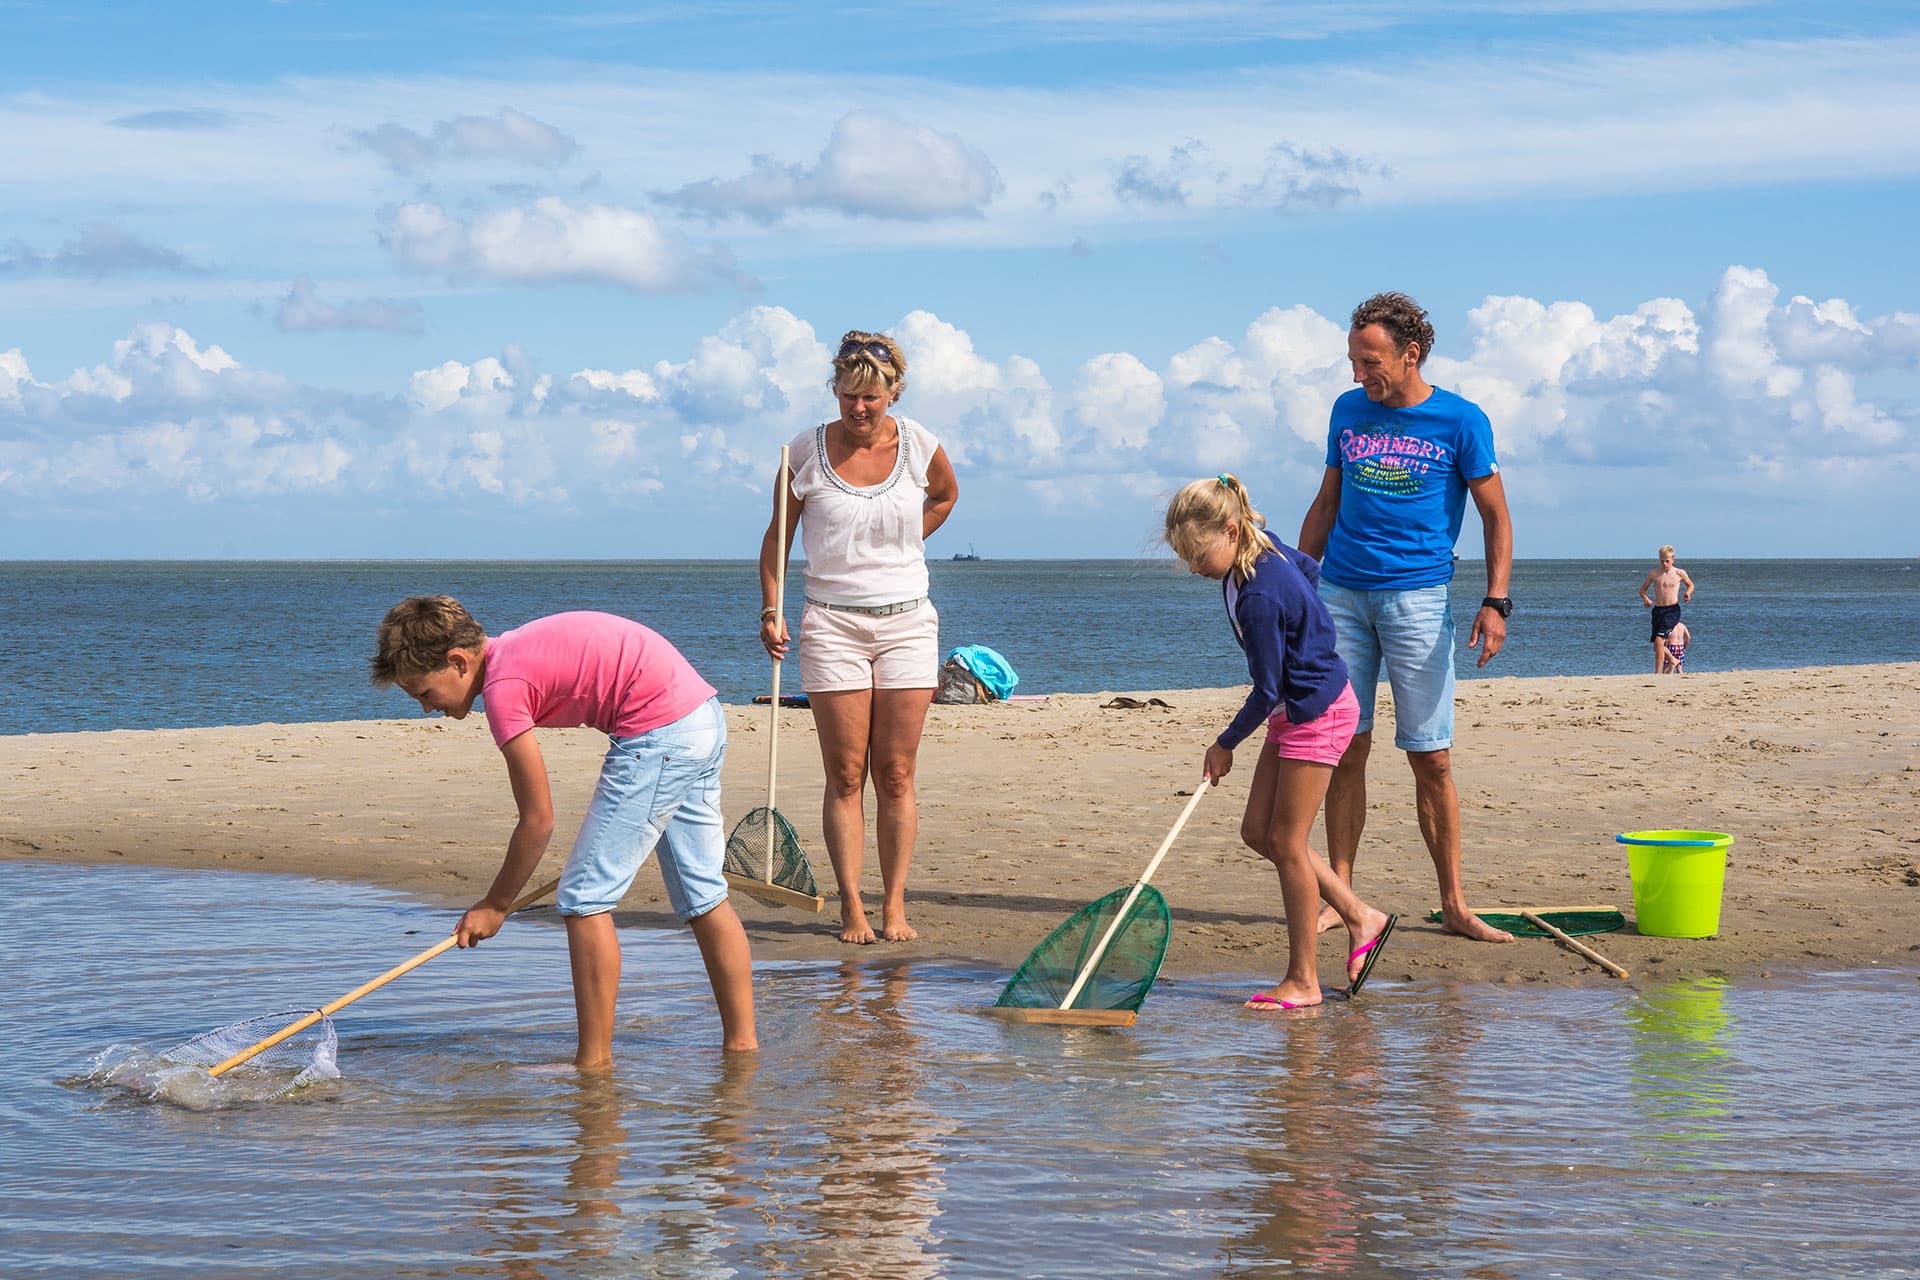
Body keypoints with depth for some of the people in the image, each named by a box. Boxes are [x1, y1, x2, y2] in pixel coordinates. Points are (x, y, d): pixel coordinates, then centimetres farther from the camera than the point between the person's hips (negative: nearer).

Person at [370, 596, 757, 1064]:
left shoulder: (503, 687, -12)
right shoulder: (514, 650, 15)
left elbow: (538, 820, -8)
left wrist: (494, 906, 4)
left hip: (659, 732, -10)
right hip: (706, 716, 10)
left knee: (586, 899, -3)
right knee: (703, 895, 16)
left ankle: (595, 1061, -2)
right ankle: (742, 1042, 20)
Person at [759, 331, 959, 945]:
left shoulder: (919, 445, -1)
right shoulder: (807, 451, -5)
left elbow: (944, 495, 22)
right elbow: (777, 536, 5)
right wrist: (770, 611, -3)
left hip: (906, 620, 1)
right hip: (832, 623, -1)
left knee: (896, 776, 2)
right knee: (845, 775, -2)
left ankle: (894, 905, 6)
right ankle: (852, 908, 0)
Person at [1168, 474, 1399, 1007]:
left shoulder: (1259, 598, -28)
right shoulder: (1263, 544, -1)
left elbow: (1266, 691, -21)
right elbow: (1310, 569, 21)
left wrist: (1226, 744, -7)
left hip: (1317, 713, -10)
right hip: (1294, 710, 10)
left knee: (1286, 843, -5)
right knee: (1257, 831, 9)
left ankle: (1302, 982, 2)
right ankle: (1361, 918, 17)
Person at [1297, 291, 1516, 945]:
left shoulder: (1461, 422, -1)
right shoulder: (1348, 411, 10)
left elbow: (1496, 518, 2)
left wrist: (1495, 603, -8)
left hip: (1418, 596, -3)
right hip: (1341, 595, 3)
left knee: (1431, 757, -2)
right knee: (1346, 747, 1)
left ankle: (1454, 904, 4)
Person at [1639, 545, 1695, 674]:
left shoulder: (1679, 573, 0)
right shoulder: (1653, 573, 4)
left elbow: (1690, 585, 18)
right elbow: (1642, 589, 14)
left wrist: (1687, 594, -4)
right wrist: (1645, 599, -8)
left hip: (1672, 611, -4)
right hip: (1657, 610, 4)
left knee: (1659, 641, -21)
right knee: (1656, 646, 13)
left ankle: (1657, 674, -20)